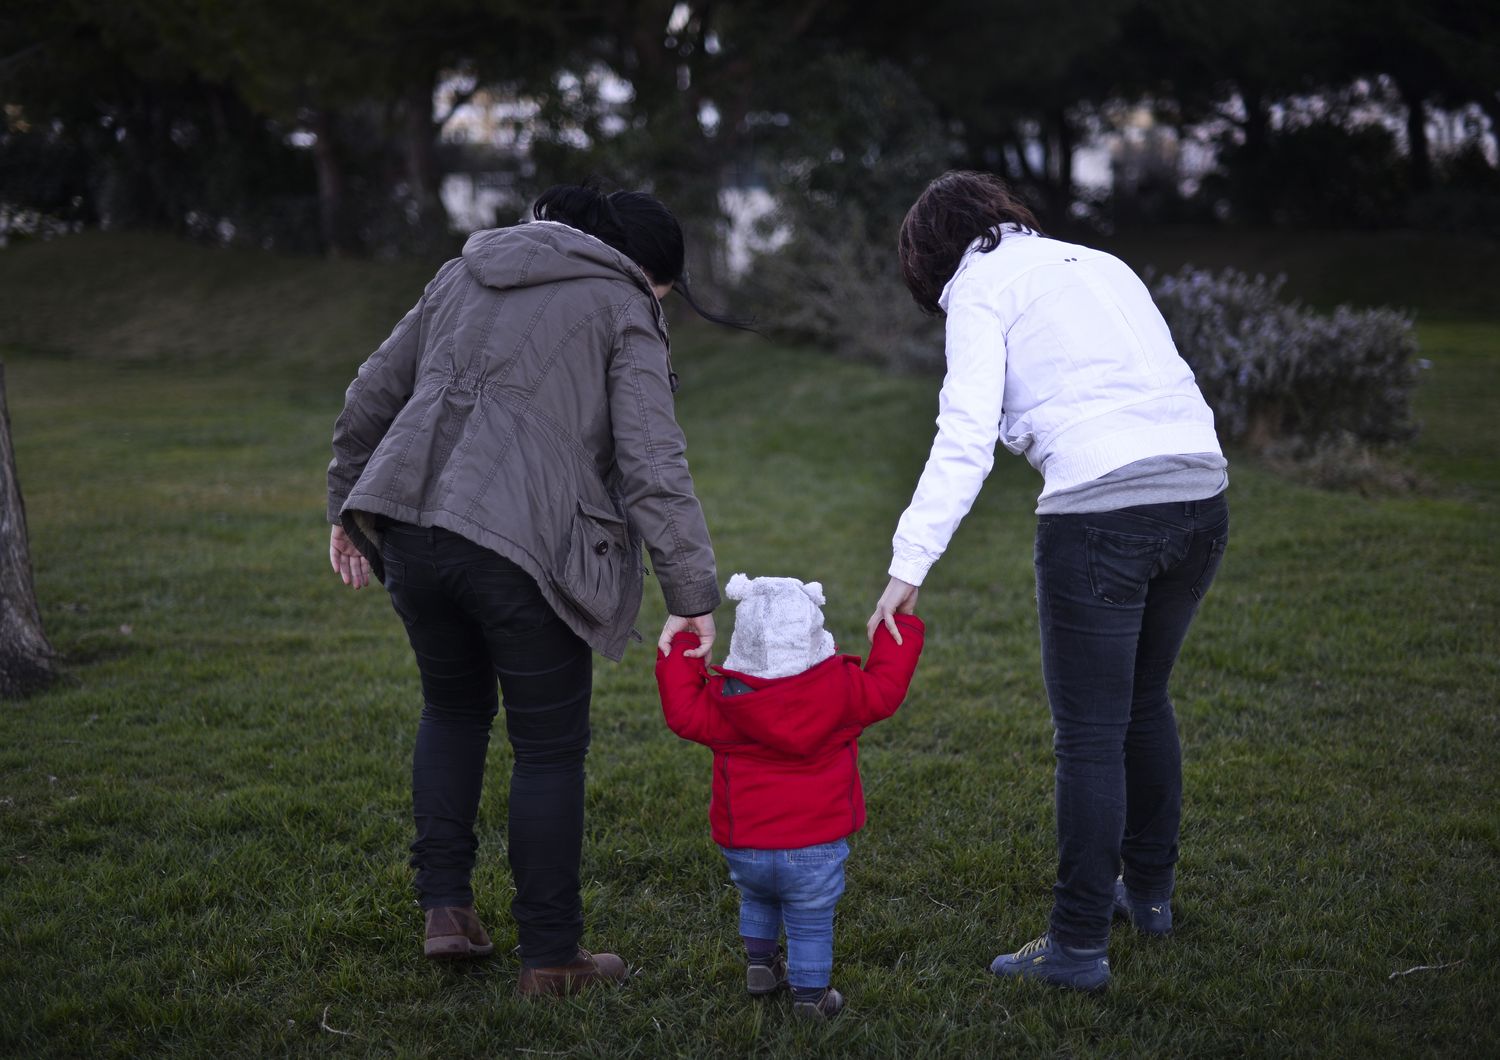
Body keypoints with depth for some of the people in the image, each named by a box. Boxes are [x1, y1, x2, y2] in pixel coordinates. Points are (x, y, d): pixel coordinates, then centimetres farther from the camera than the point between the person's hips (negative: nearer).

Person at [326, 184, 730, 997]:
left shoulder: (463, 275, 21)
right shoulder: (622, 312, 2)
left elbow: (370, 398, 24)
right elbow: (654, 468, -8)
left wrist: (348, 503, 33)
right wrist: (693, 596, -9)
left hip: (411, 529, 6)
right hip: (524, 550, -6)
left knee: (453, 706, 26)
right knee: (549, 747, 8)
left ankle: (445, 908, 22)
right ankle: (550, 955, 15)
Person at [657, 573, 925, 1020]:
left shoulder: (726, 699, -11)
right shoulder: (841, 688, -10)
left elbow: (683, 711, -3)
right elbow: (885, 687, 1)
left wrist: (681, 647, 5)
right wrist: (901, 626, 13)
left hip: (743, 848, 2)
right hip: (815, 848, -2)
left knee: (756, 899, 32)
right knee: (812, 924, 13)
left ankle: (760, 965, 41)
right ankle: (810, 995, 18)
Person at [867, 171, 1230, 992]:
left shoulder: (982, 287, 4)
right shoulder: (1099, 263, 25)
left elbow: (966, 435, -10)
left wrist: (909, 563, -13)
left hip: (1102, 510, -7)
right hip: (1201, 496, 8)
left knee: (1089, 735, 1)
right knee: (1145, 701, 24)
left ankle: (1080, 943, 8)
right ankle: (1149, 889, 38)